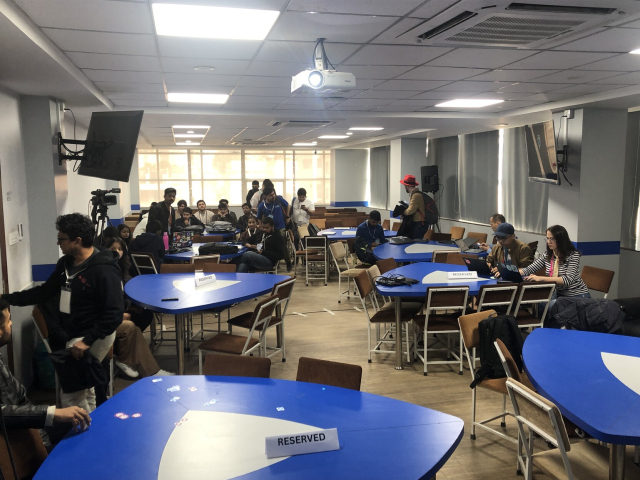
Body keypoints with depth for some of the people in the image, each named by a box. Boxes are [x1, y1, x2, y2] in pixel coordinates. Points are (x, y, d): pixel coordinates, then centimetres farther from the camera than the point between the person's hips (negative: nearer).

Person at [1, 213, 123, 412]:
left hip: (93, 337, -9)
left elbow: (115, 313, -25)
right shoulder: (65, 263, 4)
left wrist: (88, 340, -28)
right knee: (83, 388, 21)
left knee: (70, 396, -6)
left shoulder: (104, 270, -23)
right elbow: (44, 291, 15)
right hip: (73, 335, 9)